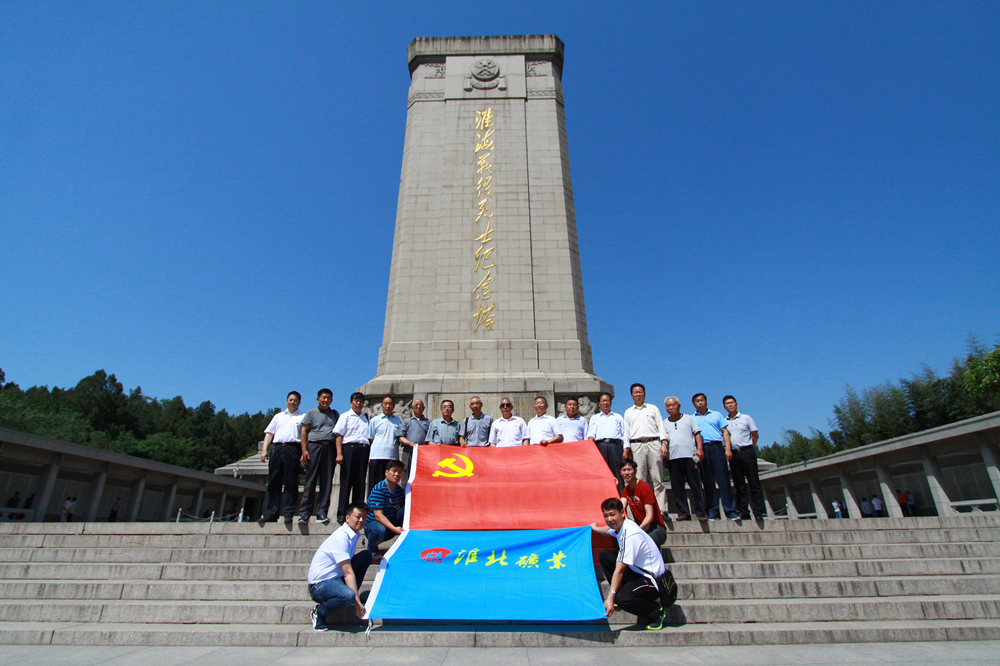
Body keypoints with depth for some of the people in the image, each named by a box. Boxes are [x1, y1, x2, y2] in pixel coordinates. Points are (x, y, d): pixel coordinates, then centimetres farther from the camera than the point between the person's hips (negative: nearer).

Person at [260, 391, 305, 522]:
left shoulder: (302, 417, 11)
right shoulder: (278, 416, 23)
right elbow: (269, 434, 17)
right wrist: (264, 450, 4)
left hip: (293, 449, -3)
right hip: (277, 449, 4)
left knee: (291, 483, -4)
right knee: (273, 482, 3)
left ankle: (289, 513, 0)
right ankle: (271, 513, 9)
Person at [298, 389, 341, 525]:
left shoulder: (335, 414, 18)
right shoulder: (311, 413, 12)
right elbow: (304, 431, 5)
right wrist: (304, 450, -7)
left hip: (330, 448, 2)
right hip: (314, 446, -2)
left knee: (327, 482, -1)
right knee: (310, 481, -3)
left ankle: (322, 513, 3)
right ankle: (304, 513, 2)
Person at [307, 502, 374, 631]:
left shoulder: (354, 534, 5)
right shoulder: (341, 538, -23)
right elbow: (348, 573, -26)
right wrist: (357, 601, -25)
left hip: (336, 578, 9)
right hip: (320, 585, -9)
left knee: (366, 554, -2)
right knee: (348, 596, -37)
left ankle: (352, 595, 5)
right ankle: (319, 613, -7)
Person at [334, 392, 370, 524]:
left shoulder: (366, 418, 18)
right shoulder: (345, 416, 8)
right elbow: (338, 435, 0)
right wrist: (339, 453, -11)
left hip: (363, 450, 3)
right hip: (349, 449, -3)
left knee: (360, 483, 3)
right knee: (346, 481, -4)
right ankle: (342, 514, 2)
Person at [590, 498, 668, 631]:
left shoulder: (630, 536, -29)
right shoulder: (620, 525, -2)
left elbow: (619, 570, -29)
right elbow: (608, 530, 27)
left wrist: (610, 598, -27)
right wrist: (595, 528, 46)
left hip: (654, 580, -9)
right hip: (637, 571, 9)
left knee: (623, 599, -31)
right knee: (604, 555, 4)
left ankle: (656, 611, -2)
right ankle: (618, 594, 11)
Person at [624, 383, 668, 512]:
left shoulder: (653, 408, 16)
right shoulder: (628, 412, 19)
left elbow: (660, 426, 10)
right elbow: (626, 431, 16)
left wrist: (664, 443, -2)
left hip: (653, 443, -1)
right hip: (636, 445, 1)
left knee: (658, 478, -3)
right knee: (639, 479, -2)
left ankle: (661, 509, 0)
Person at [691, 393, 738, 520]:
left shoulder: (716, 415, 16)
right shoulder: (691, 418, 14)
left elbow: (725, 431, 10)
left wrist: (728, 448, -3)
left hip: (717, 447, 0)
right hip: (702, 449, 0)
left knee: (723, 479, -4)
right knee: (708, 481, 1)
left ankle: (730, 511, -1)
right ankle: (713, 511, 6)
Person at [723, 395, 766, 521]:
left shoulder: (746, 418, 5)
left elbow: (755, 435, 6)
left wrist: (748, 449, 3)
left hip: (747, 452, -3)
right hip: (733, 454, 3)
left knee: (754, 483, -3)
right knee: (739, 486, 5)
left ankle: (758, 512, 1)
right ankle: (743, 513, 9)